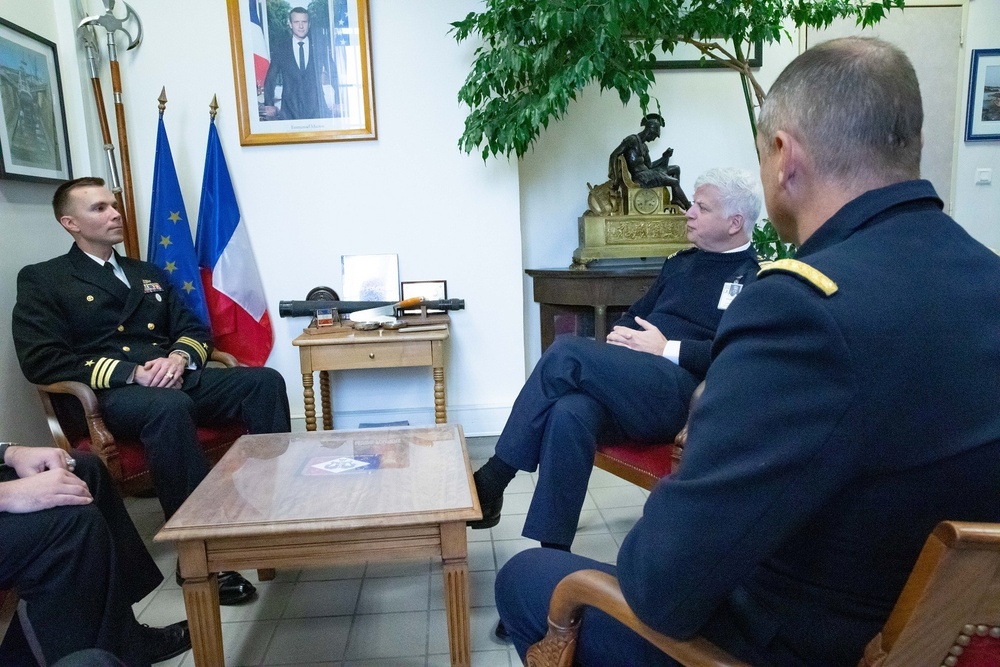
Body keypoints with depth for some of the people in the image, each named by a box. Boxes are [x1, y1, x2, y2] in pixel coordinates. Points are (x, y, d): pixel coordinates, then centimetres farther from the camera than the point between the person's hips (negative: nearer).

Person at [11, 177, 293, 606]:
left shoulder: (148, 274, 26)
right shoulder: (41, 280, 9)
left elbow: (195, 329, 19)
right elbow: (41, 360, -4)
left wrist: (179, 357, -7)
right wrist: (130, 372, -16)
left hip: (175, 379, 5)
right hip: (108, 393, -5)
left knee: (265, 381, -21)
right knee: (169, 407, -40)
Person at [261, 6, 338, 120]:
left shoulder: (320, 46, 8)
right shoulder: (279, 50, 8)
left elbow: (333, 74, 11)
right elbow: (270, 81, 11)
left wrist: (333, 98, 1)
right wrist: (269, 105, 1)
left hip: (317, 108, 0)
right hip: (290, 110, 0)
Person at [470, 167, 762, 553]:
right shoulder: (680, 263, 25)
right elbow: (635, 315, 29)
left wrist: (668, 349, -12)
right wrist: (618, 338, 6)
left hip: (681, 394, -6)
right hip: (628, 389, 6)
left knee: (567, 352, -26)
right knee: (568, 414, -30)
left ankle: (492, 481, -16)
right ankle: (553, 552, -23)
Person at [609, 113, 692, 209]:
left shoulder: (644, 147, 19)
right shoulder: (632, 139, -8)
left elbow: (649, 166, 19)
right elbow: (614, 155, -17)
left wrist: (664, 157, 8)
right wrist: (616, 179, -24)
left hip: (647, 172, 10)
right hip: (640, 177, -10)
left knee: (676, 169, 16)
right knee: (674, 182, -12)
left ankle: (675, 198, 5)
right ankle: (689, 208, -5)